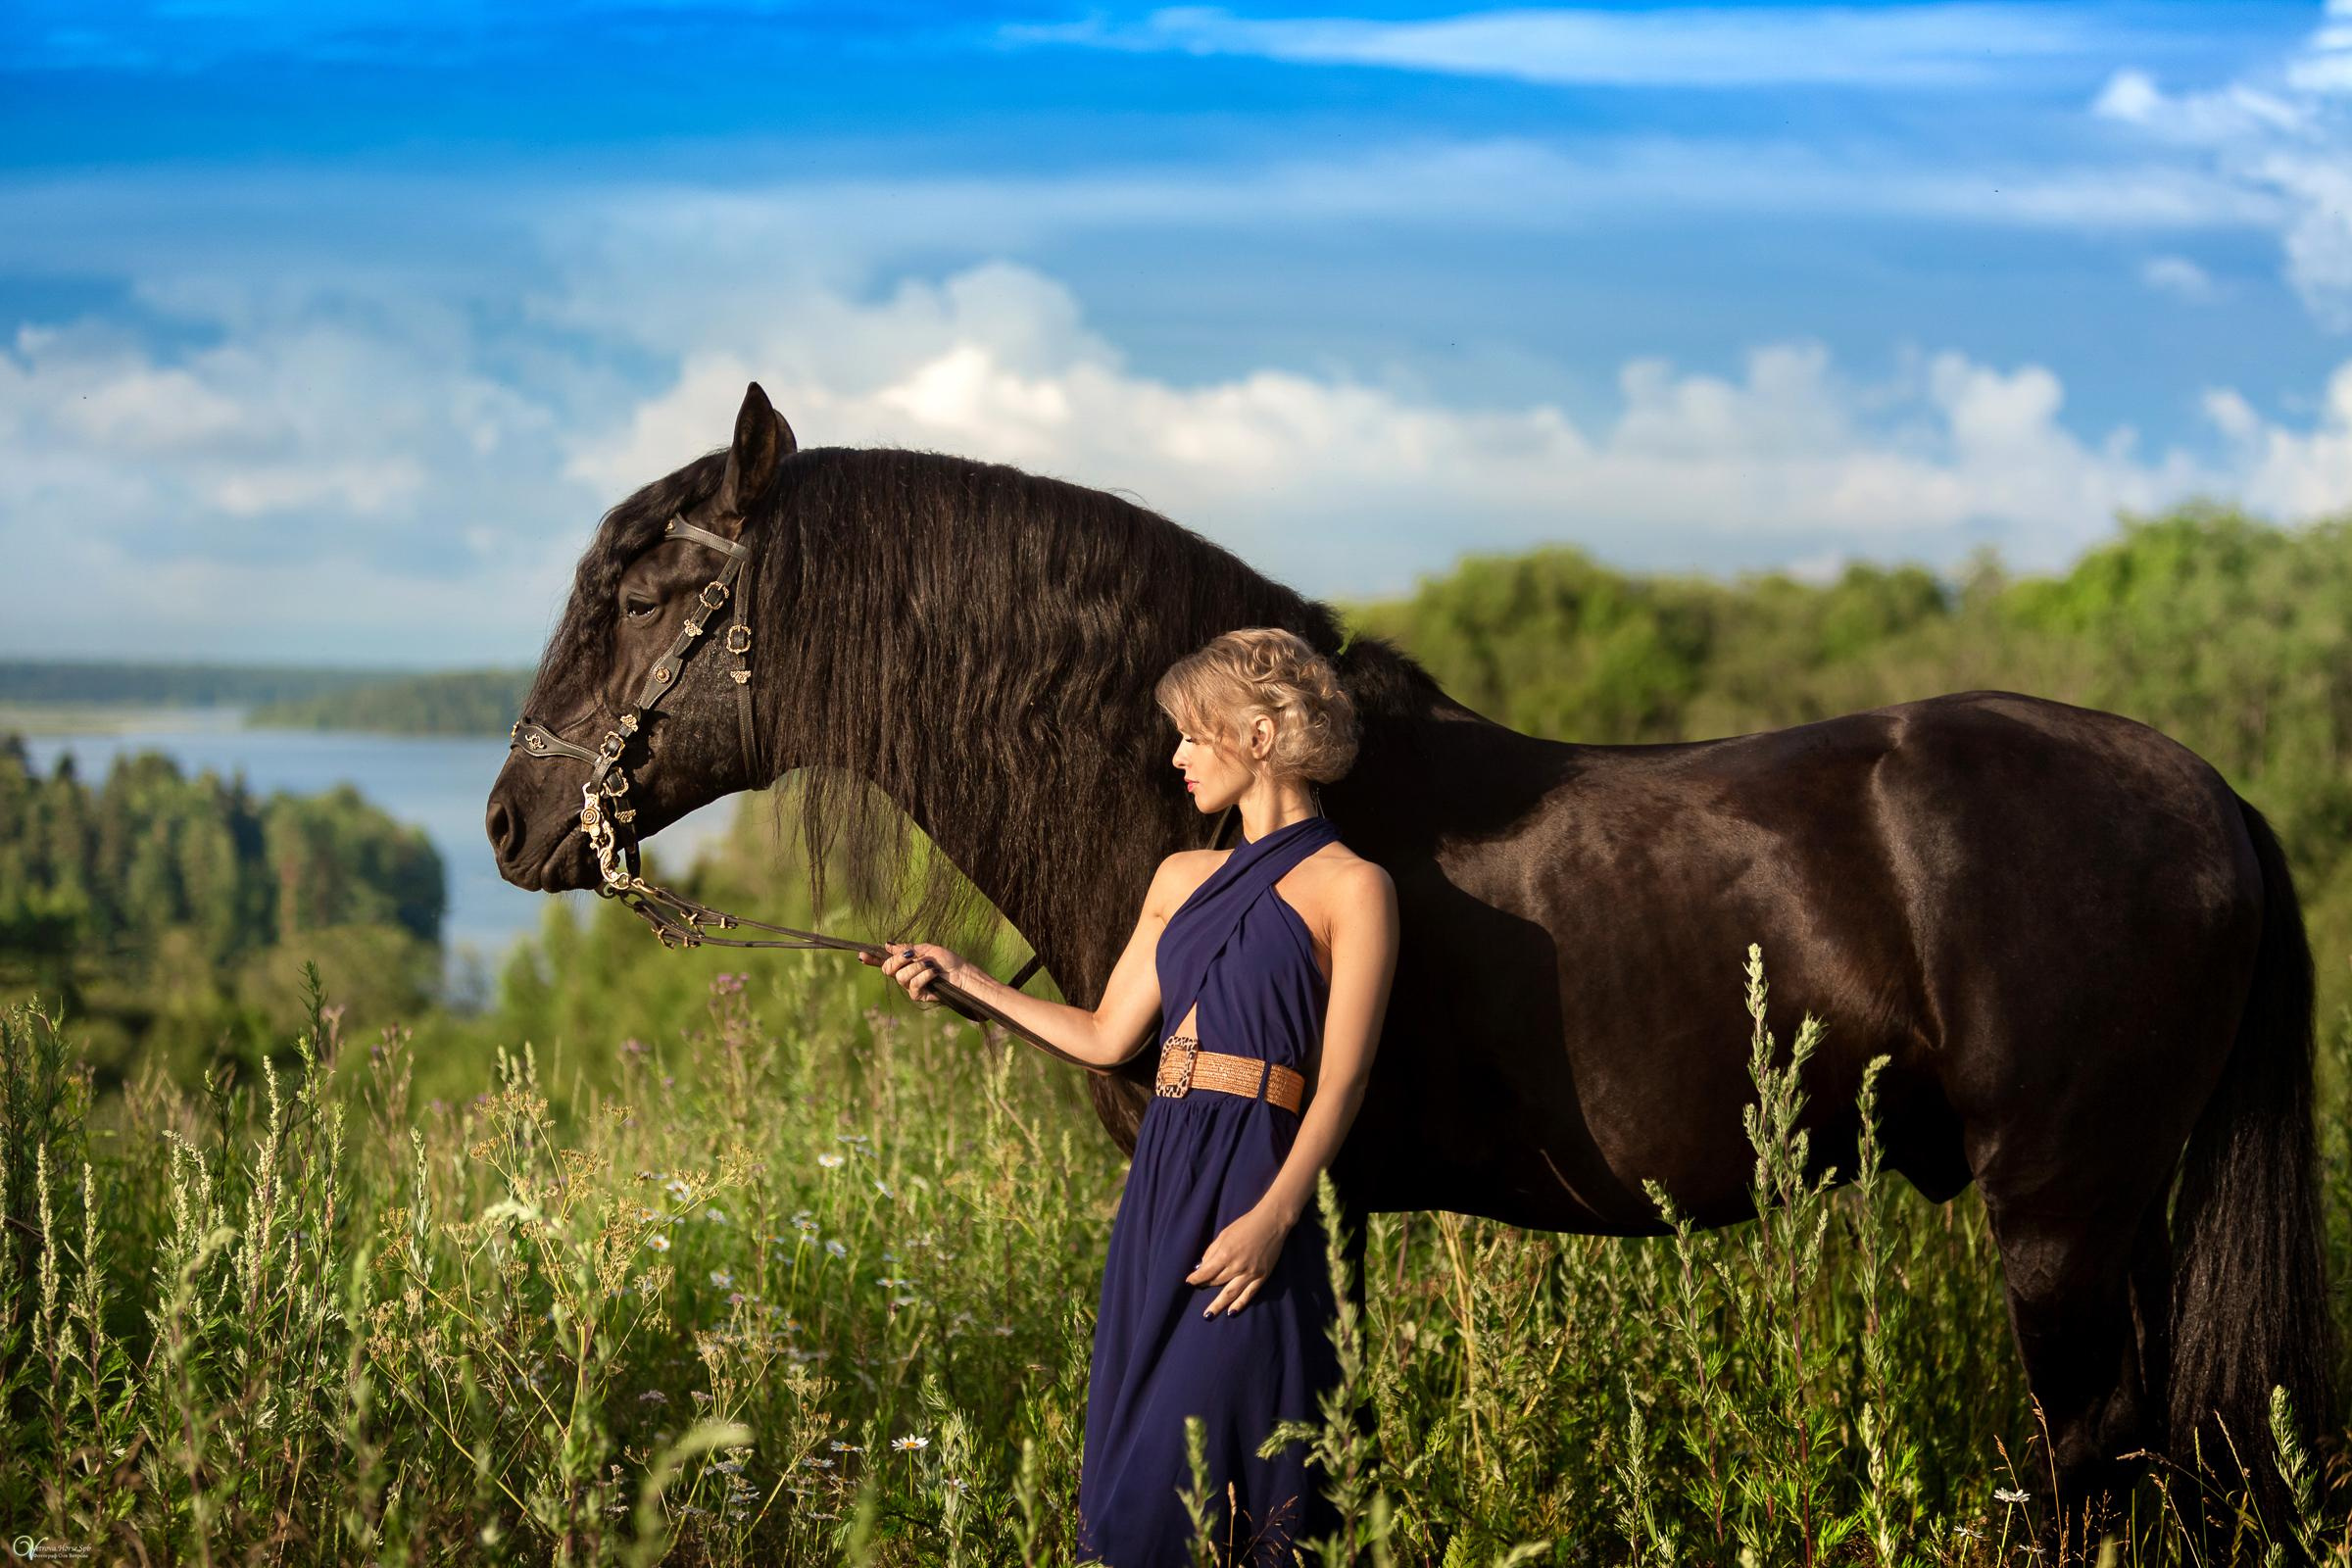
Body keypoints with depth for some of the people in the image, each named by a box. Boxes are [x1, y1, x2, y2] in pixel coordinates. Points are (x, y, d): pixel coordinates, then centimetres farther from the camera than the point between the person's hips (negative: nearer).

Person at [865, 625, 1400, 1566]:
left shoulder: (1349, 889, -4)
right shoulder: (1182, 880, 18)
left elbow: (1340, 1081, -10)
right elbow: (1108, 1037, 18)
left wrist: (1273, 1215, -20)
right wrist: (964, 981, 19)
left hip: (1250, 1194, -7)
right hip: (1161, 1181, 7)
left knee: (1195, 1469, -10)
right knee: (1127, 1455, 6)